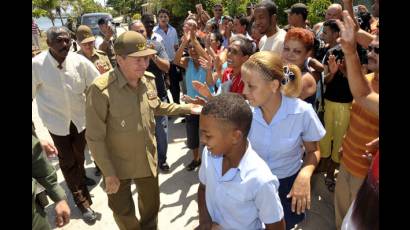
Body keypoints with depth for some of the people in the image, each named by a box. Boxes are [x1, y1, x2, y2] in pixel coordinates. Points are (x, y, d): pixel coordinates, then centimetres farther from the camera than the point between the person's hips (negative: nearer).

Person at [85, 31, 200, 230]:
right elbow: (95, 138, -21)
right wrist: (109, 173, -17)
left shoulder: (149, 79, -9)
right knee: (122, 209, 21)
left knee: (151, 203, 26)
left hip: (148, 158, 5)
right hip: (118, 163, -4)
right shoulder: (101, 90, -28)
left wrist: (185, 108, 3)